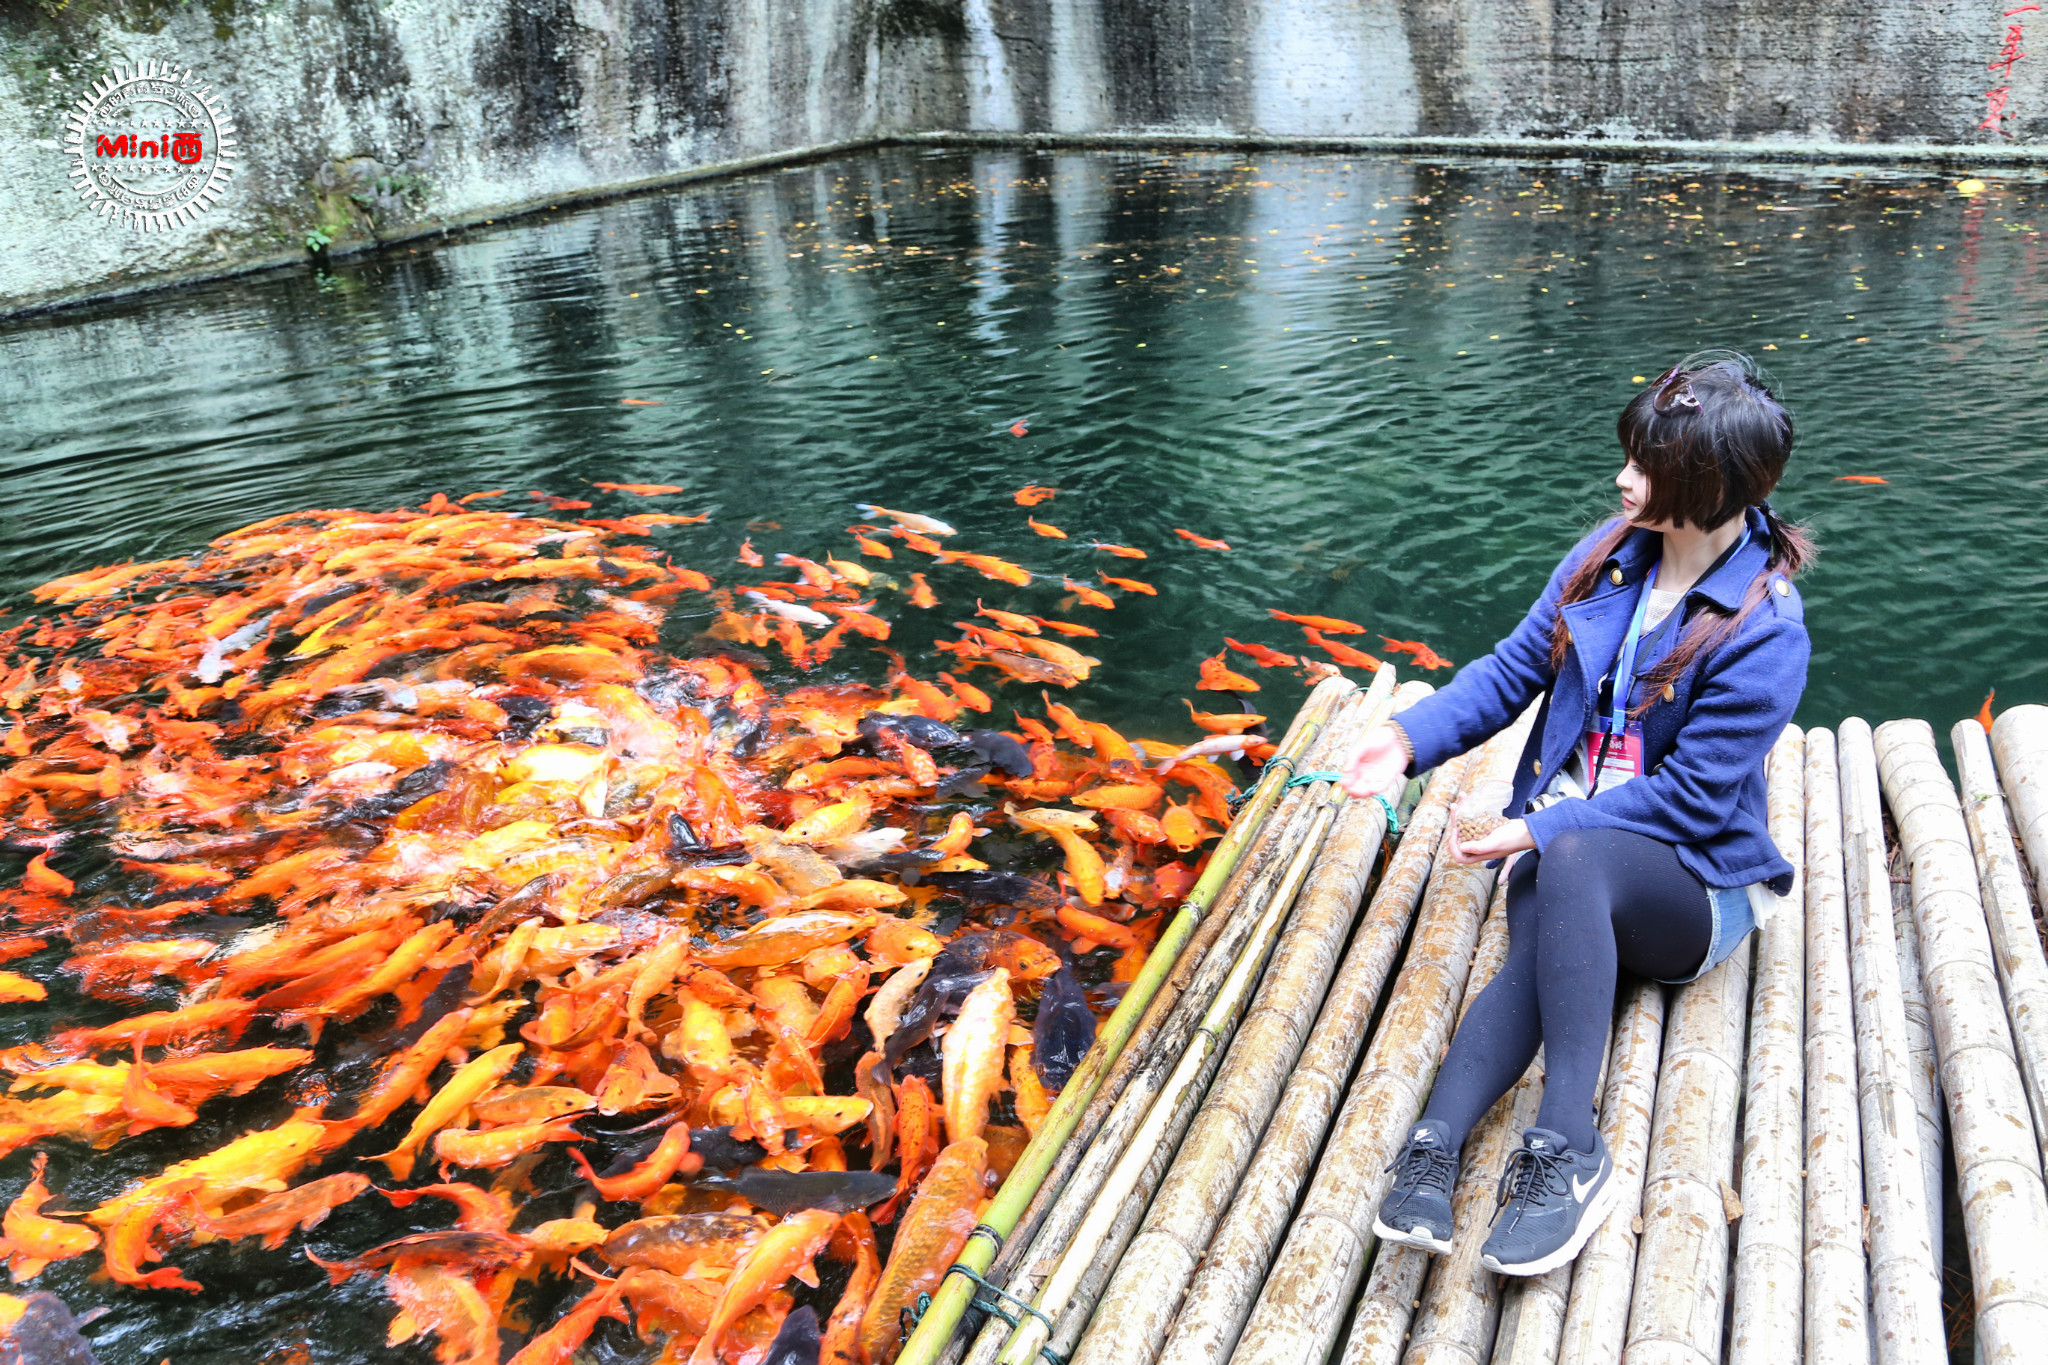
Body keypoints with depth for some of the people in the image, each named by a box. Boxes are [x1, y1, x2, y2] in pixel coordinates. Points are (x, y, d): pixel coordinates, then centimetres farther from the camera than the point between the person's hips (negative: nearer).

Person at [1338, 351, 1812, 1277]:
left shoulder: (1764, 631, -16)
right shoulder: (1610, 554, 2)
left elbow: (1688, 798, -18)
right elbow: (1514, 669, 5)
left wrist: (1538, 831, -25)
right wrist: (1411, 738, -10)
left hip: (1692, 886, -4)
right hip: (1564, 837, 4)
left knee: (1570, 859, -38)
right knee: (1541, 952, -31)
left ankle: (1567, 1151, -39)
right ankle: (1431, 1149, -42)